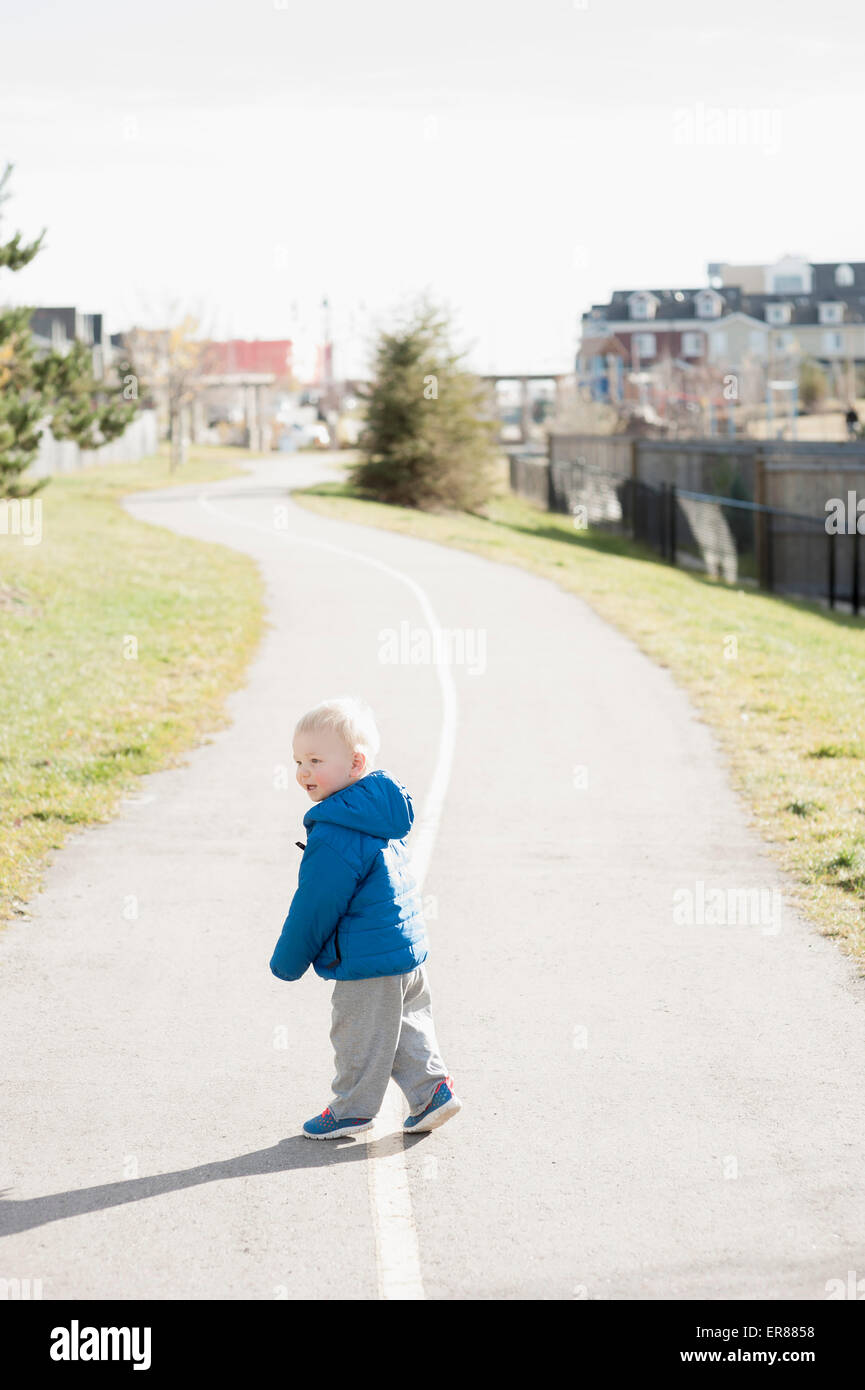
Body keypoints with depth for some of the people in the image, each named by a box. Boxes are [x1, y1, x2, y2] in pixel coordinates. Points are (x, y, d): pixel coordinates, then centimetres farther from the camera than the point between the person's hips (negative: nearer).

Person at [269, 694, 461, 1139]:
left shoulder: (335, 835, -24)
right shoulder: (382, 813, 7)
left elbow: (315, 906, -18)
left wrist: (287, 963, -5)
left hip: (367, 960, -9)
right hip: (408, 949, 9)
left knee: (359, 1034, 7)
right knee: (407, 1022, 22)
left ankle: (351, 1108, 20)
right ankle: (432, 1087, 22)